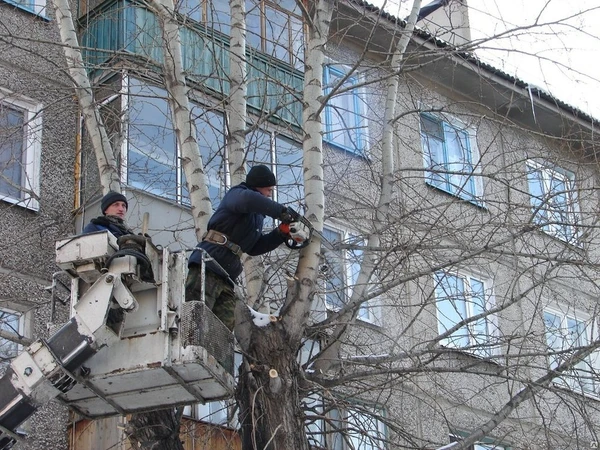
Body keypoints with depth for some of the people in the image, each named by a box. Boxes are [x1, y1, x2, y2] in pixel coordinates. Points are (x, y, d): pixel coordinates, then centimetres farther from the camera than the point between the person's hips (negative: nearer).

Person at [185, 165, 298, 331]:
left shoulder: (257, 215, 26)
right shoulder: (236, 194, 0)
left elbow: (254, 248, 23)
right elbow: (249, 199, -27)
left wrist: (280, 235, 11)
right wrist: (282, 212, -20)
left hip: (226, 278, 9)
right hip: (207, 268, -9)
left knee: (225, 326, -2)